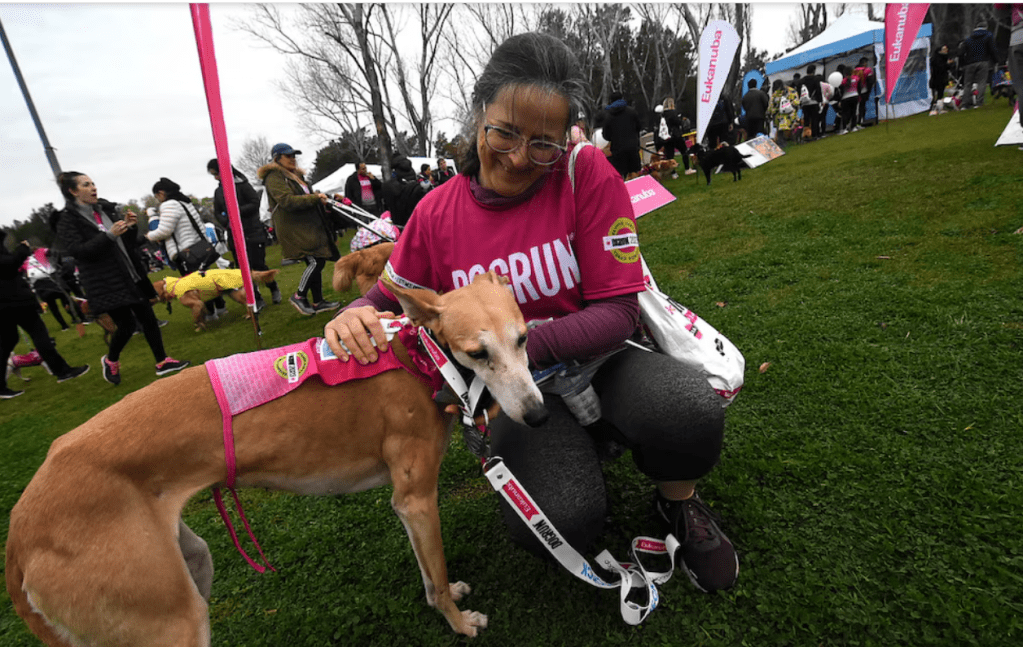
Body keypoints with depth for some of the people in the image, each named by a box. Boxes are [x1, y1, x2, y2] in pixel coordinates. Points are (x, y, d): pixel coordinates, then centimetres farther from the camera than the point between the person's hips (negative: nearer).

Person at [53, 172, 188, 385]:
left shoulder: (106, 209, 12)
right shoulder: (67, 220, -4)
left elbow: (129, 243, 17)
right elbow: (77, 250, -17)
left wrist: (130, 227, -4)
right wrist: (109, 235, -25)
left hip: (131, 275, 6)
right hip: (105, 283, -5)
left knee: (148, 317, 3)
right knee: (126, 324, -6)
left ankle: (162, 362, 11)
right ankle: (111, 360, 22)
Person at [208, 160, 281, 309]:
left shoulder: (241, 184, -4)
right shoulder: (218, 191, 12)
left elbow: (255, 203, -9)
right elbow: (217, 213, 13)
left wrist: (238, 212, -19)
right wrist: (227, 222, -7)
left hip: (253, 232, -5)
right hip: (234, 235, 5)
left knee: (258, 264, -5)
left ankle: (274, 289, 21)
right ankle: (257, 300, 10)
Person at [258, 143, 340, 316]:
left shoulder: (296, 175, 22)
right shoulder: (274, 177, -8)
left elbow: (308, 197, 32)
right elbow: (287, 201, -22)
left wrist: (330, 197, 17)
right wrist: (315, 198, -23)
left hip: (309, 226, 10)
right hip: (294, 229, -10)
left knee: (317, 262, 8)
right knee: (316, 261, -16)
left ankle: (318, 302, 16)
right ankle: (299, 296, 0)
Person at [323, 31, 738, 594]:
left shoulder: (587, 174, -13)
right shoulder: (437, 213, -5)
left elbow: (618, 312, -15)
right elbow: (387, 301, 7)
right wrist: (353, 318, -19)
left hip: (597, 358, 0)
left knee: (692, 413, -33)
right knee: (559, 521, -27)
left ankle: (678, 503, 5)